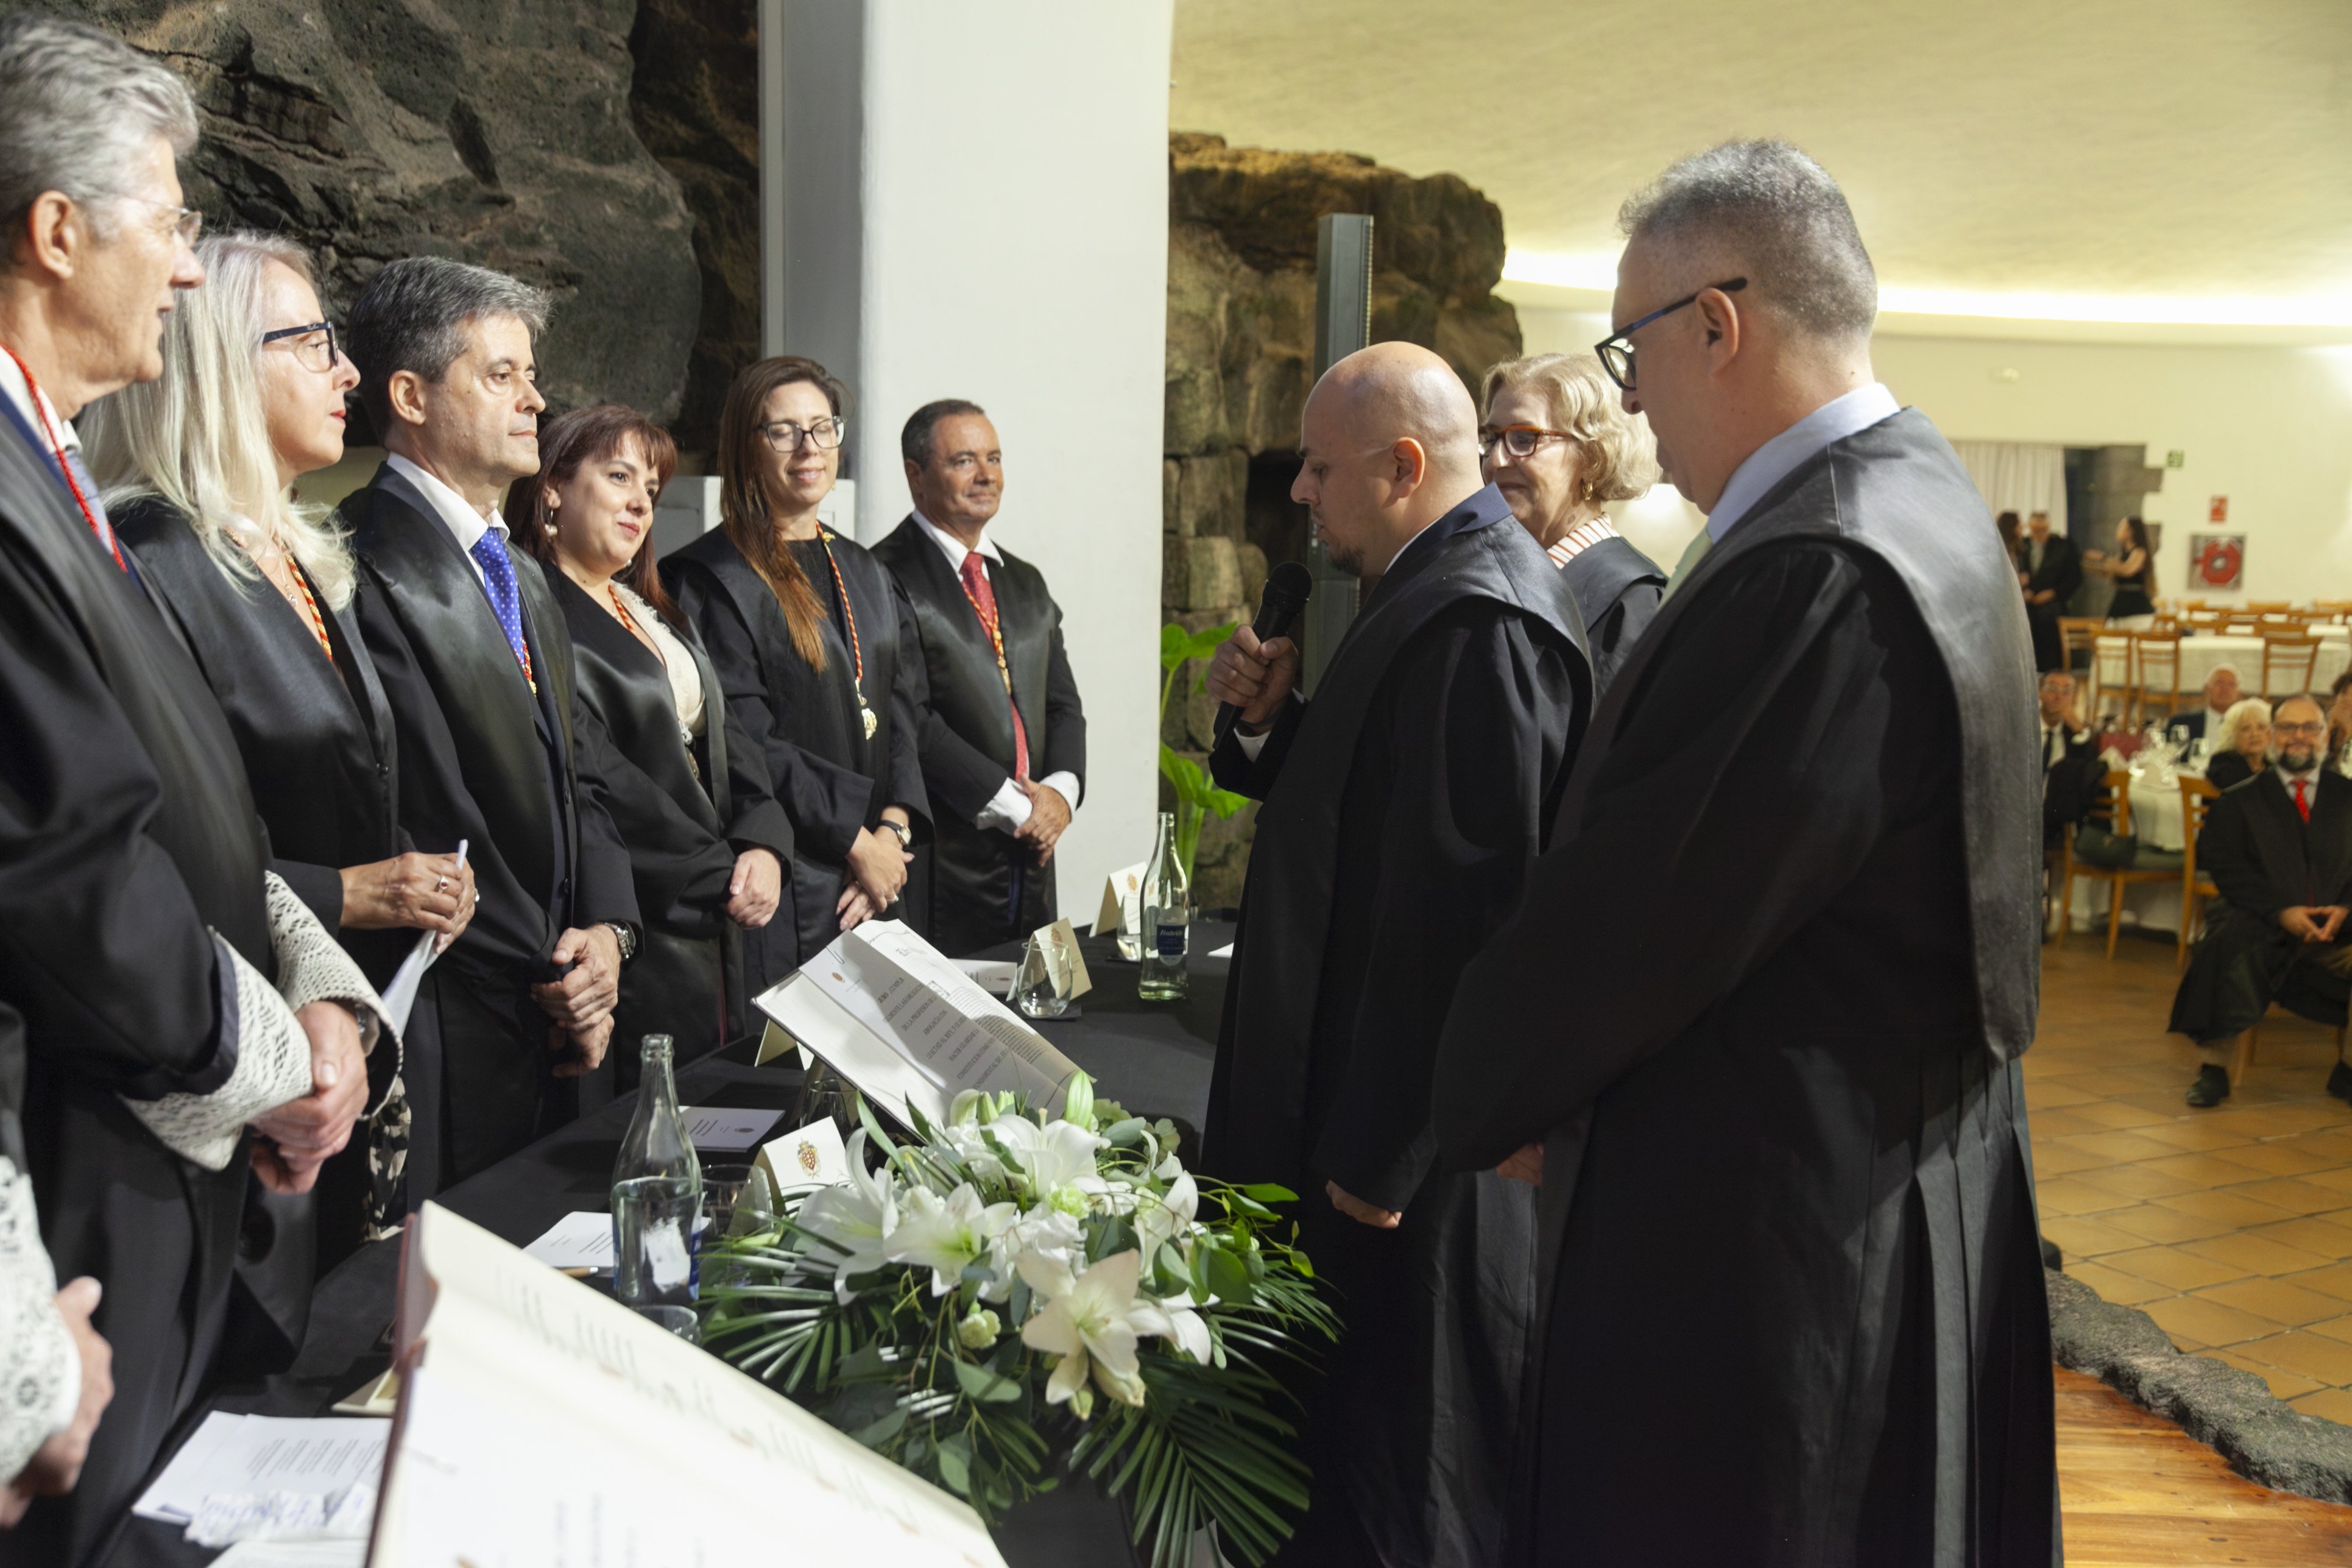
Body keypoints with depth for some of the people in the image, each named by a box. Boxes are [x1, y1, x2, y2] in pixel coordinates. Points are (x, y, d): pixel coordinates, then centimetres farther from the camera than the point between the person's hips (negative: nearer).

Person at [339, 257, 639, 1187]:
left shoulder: (522, 576, 16)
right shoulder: (368, 573, -14)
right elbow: (424, 828, -18)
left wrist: (608, 931, -1)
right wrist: (554, 975, -11)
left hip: (554, 1035, 8)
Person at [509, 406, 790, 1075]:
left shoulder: (653, 612, 18)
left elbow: (728, 737, 12)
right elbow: (597, 781, -18)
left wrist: (764, 844, -6)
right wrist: (720, 875, -14)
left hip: (713, 930, 8)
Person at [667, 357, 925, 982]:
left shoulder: (865, 573, 16)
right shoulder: (708, 578, -6)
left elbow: (904, 713, 10)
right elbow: (743, 746, -13)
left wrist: (893, 829, -6)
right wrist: (858, 839, -12)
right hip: (780, 880, -6)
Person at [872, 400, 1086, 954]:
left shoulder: (1026, 583, 17)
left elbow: (1063, 704, 16)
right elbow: (909, 718, -15)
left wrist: (1061, 789, -4)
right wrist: (1013, 804, -14)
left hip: (1029, 857, 7)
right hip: (943, 864, -7)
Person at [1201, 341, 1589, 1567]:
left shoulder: (1475, 622, -22)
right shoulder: (1444, 588, 12)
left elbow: (1458, 904, -26)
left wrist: (1376, 1150, -21)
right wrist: (1271, 719, 0)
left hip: (1423, 1140, -10)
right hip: (1391, 1108, 10)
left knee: (1407, 1468, 5)